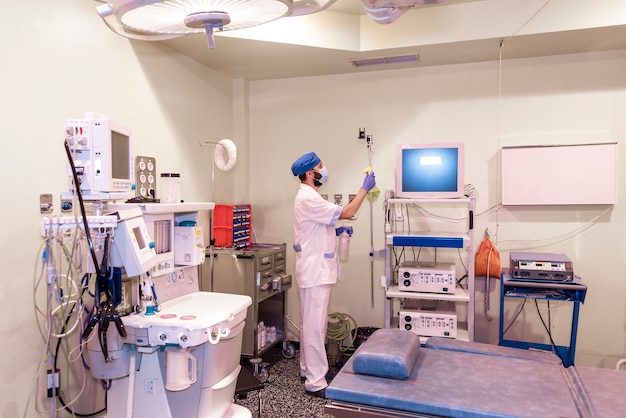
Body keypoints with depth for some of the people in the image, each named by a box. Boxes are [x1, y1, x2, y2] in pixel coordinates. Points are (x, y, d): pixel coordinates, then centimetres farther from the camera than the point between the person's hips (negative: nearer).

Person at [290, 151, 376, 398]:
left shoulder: (308, 197, 16)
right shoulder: (308, 198, -19)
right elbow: (347, 213, -20)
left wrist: (336, 231, 12)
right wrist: (365, 188, -11)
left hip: (315, 270, 11)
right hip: (315, 271, -11)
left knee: (311, 324, 17)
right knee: (315, 326, -5)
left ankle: (309, 370, 28)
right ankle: (315, 382, 3)